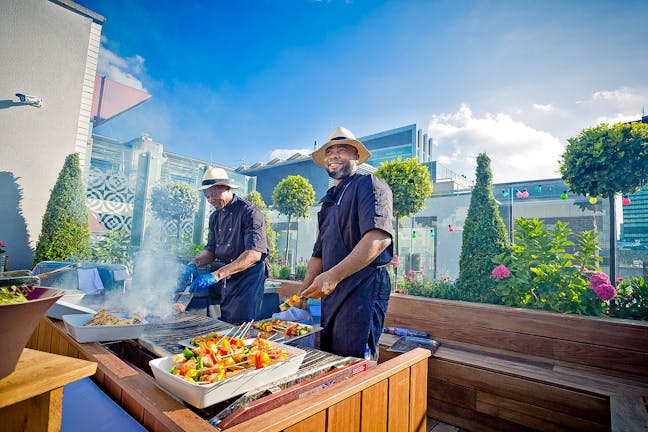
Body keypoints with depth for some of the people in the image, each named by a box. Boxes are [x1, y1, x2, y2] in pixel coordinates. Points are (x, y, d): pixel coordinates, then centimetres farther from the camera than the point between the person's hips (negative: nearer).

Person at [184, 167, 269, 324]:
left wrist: (216, 275, -31)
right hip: (222, 280, 7)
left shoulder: (250, 212, -13)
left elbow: (253, 254, -24)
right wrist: (194, 263, -7)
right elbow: (211, 250, 15)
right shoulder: (214, 217, 12)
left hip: (246, 277, -6)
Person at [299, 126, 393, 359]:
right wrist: (301, 295, 13)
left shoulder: (368, 184, -5)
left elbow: (379, 238, -22)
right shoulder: (330, 201, 22)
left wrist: (333, 275, -24)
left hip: (363, 289, -9)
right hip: (331, 295, 9)